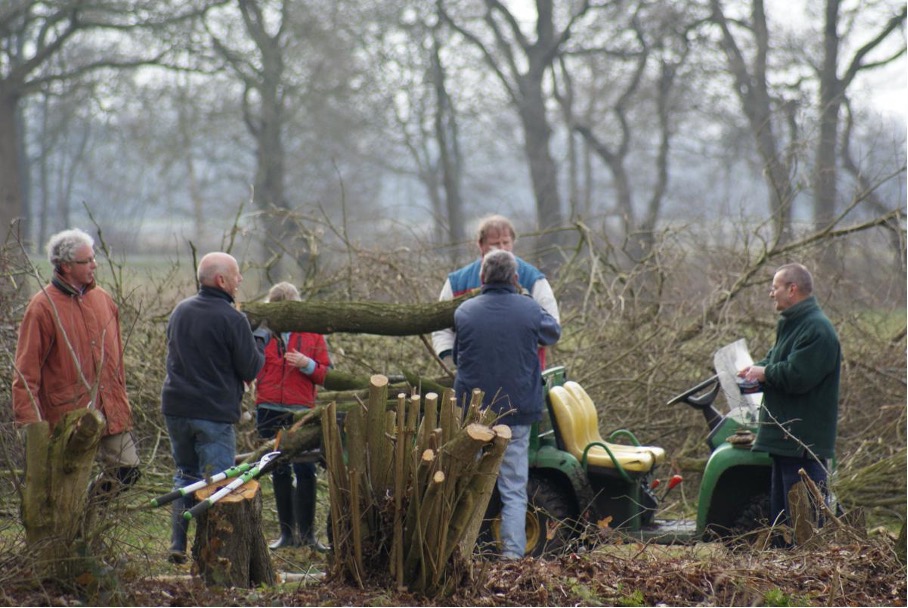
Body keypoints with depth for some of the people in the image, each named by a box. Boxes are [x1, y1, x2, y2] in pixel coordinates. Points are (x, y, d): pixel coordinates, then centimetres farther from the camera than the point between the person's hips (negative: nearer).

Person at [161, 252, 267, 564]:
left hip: (175, 409, 7)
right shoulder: (232, 319, -13)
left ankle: (178, 547, 18)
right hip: (214, 413, -6)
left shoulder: (180, 311, 9)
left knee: (186, 476, 19)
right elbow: (251, 368, -10)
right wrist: (260, 339, 9)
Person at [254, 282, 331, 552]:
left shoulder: (312, 334, 6)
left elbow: (324, 373, 4)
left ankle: (307, 532, 2)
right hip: (270, 411, 2)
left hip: (302, 411, -1)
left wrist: (307, 364, -15)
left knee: (305, 470, -6)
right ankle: (287, 532, 13)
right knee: (279, 472, 7)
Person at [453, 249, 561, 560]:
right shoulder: (530, 310, -6)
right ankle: (512, 552, -2)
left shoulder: (464, 312, -5)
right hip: (517, 412, 0)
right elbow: (554, 332, 15)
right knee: (514, 490, 5)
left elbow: (457, 356, 8)